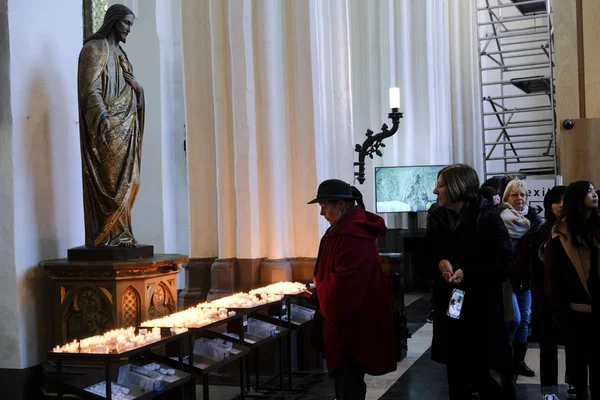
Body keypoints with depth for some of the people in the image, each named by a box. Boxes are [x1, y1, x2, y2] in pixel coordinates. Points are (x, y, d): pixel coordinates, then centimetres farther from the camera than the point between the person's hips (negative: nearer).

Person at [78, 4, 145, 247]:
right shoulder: (95, 48, -4)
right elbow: (90, 88, -17)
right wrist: (102, 116, -28)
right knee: (111, 182, -10)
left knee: (124, 183, 6)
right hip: (107, 128, -9)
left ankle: (119, 234, 9)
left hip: (125, 128, 9)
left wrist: (136, 86, 4)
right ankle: (108, 236, -7)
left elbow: (133, 94, 25)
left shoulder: (118, 53, 22)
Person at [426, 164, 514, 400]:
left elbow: (506, 265, -13)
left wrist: (467, 272, -23)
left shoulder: (487, 218, -10)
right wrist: (440, 262, -8)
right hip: (449, 305, 5)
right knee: (455, 371, 13)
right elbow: (427, 254, 15)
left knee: (485, 375, 0)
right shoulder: (437, 217, 6)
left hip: (482, 308, -5)